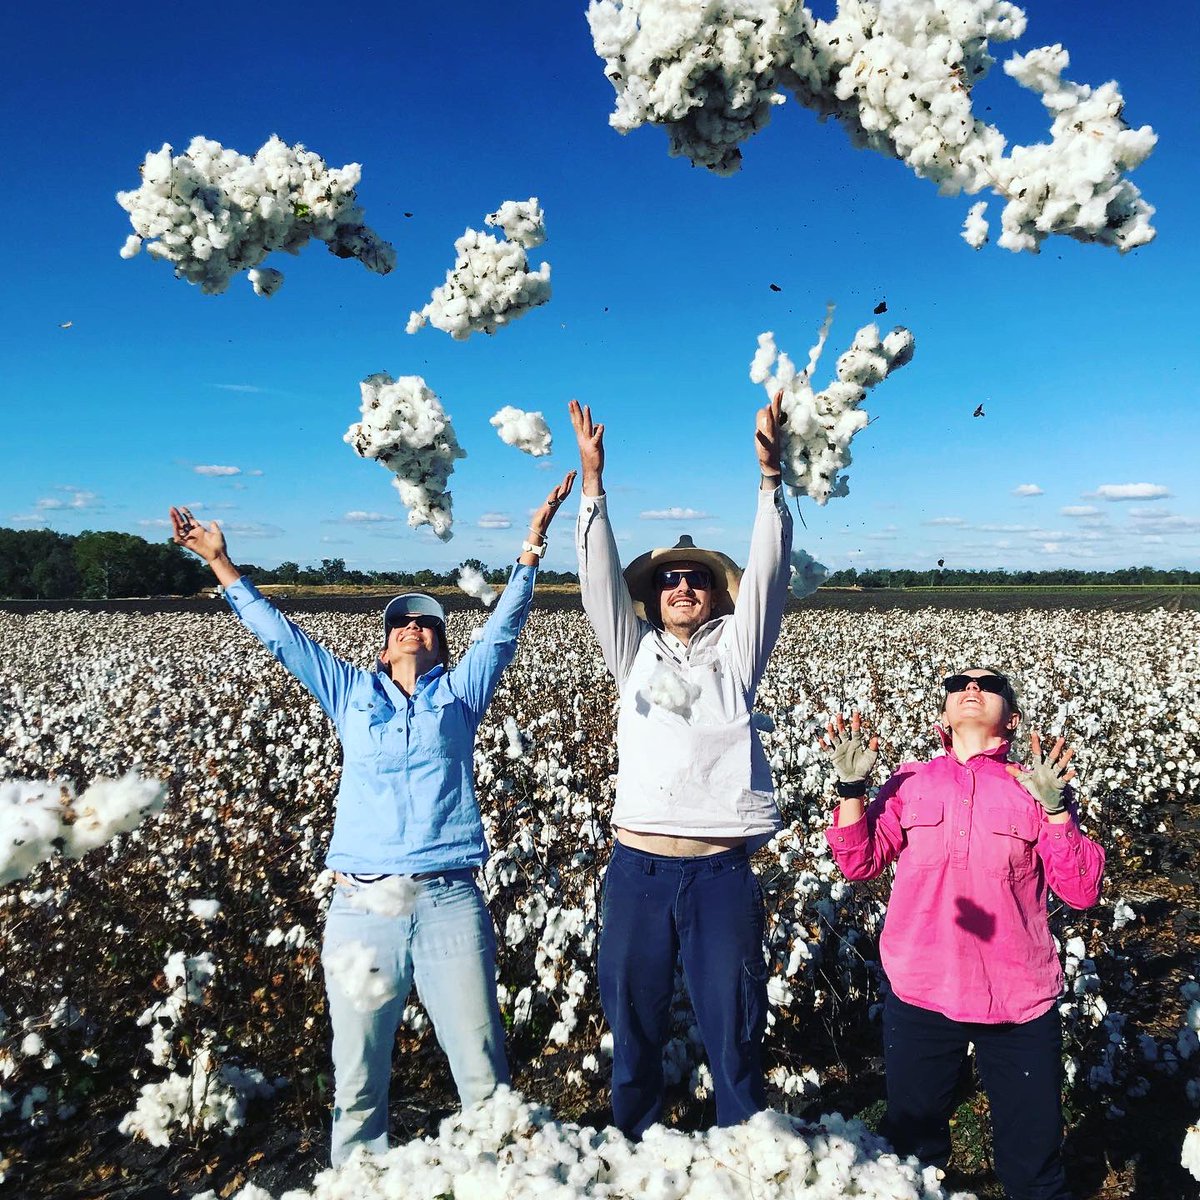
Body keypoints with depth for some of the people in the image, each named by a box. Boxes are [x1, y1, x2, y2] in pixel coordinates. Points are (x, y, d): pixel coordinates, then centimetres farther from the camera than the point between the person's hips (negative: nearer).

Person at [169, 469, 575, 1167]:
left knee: (486, 1079, 2)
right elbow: (279, 633, 19)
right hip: (362, 906, 1)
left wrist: (533, 547, 1)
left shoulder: (460, 690, 15)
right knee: (358, 1082, 8)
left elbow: (505, 626, 8)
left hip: (450, 903, -1)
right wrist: (221, 565, 19)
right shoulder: (352, 692, 17)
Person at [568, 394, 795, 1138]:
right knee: (634, 1029, 13)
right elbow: (602, 579, 1)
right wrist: (593, 482, -10)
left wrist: (770, 475, -13)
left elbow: (767, 575, -2)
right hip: (639, 866, 2)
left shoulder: (736, 651, 9)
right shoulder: (636, 653, 12)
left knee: (735, 1033, 8)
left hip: (722, 870, -1)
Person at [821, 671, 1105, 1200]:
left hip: (1021, 1004, -1)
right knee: (912, 1153, 19)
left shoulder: (1035, 787, -1)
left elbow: (1081, 892, -9)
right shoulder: (910, 782, 3)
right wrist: (851, 785, -15)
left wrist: (1054, 808, -22)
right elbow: (859, 863, -3)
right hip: (920, 997, 1)